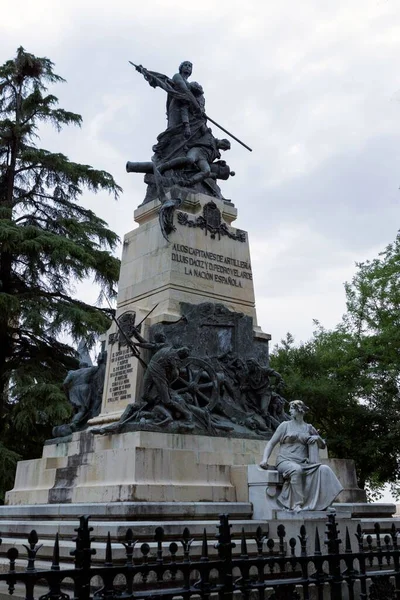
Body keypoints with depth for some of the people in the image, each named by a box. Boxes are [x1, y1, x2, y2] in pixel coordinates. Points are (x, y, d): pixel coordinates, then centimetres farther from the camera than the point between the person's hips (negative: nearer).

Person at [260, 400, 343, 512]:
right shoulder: (285, 425, 10)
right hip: (285, 461, -3)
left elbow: (323, 445, 24)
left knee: (324, 469, -23)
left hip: (303, 463, 3)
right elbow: (271, 443, 7)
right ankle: (297, 504, -32)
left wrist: (318, 438, 1)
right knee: (296, 469, -38)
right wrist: (265, 459, -9)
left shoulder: (309, 428, 16)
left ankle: (324, 503, -24)